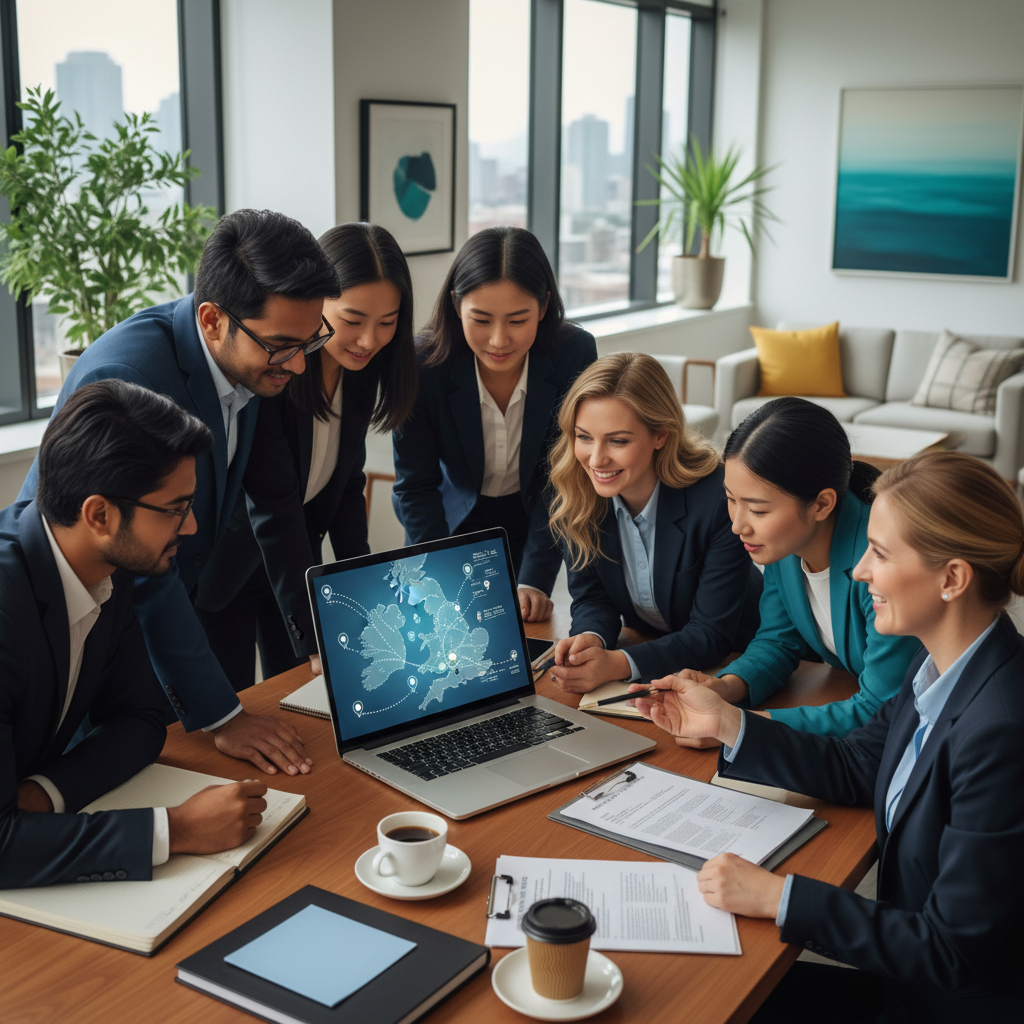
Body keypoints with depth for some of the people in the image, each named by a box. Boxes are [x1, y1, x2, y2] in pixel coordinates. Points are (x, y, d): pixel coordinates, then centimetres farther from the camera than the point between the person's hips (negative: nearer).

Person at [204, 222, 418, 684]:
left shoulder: (362, 369, -8)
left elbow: (347, 484, 1)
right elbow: (273, 507, -32)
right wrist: (317, 640, -35)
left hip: (293, 555, 6)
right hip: (218, 571, -6)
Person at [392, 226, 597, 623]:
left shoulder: (575, 354, -24)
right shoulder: (424, 364, -26)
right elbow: (414, 487, -18)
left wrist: (536, 580, -25)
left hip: (529, 529, 1)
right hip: (451, 525, -1)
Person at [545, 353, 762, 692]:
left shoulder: (720, 499, -26)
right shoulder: (576, 494, -12)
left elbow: (712, 634, -22)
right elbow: (591, 597, -2)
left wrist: (617, 664, -35)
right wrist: (591, 638, -26)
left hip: (734, 662, -2)